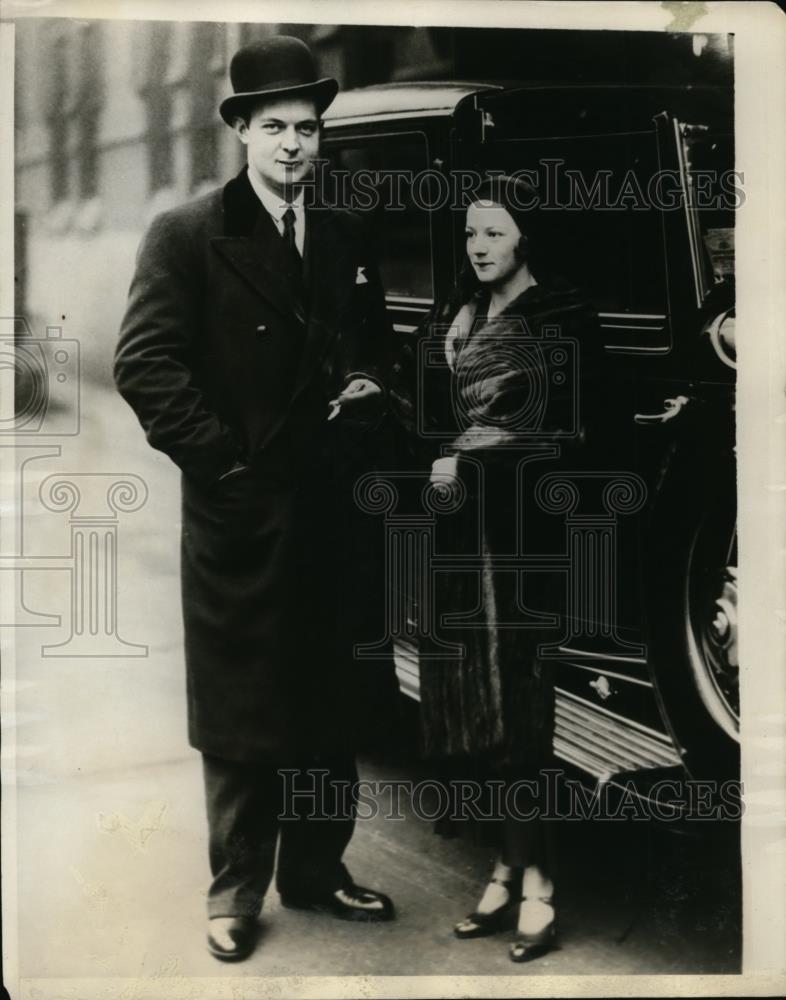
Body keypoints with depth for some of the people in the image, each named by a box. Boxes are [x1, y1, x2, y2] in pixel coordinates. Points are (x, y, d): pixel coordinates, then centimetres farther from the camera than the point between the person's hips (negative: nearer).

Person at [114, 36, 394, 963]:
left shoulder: (347, 240, 12)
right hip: (236, 512, -5)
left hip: (329, 506, 5)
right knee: (239, 711, 5)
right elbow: (143, 364, -11)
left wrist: (368, 387, 0)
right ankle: (235, 892, 20)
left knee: (328, 703, 12)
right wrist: (223, 460, -14)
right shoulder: (187, 234, -4)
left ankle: (317, 870, 29)